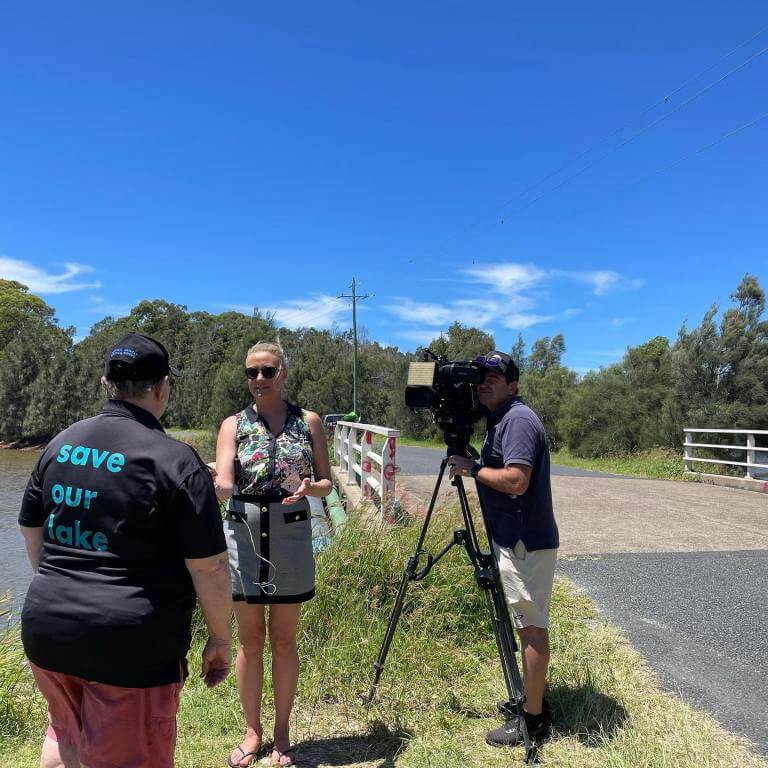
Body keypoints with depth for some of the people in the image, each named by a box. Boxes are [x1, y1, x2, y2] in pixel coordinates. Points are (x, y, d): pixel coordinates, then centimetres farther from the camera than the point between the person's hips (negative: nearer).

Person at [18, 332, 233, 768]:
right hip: (131, 648, -6)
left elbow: (32, 533, 15)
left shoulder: (60, 445, 2)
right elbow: (210, 568, -16)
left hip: (45, 630, 6)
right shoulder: (176, 461, -17)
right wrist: (222, 640, -2)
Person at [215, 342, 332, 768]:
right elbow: (223, 485, -11)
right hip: (243, 535, 1)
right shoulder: (234, 425, 1)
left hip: (290, 536, 0)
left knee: (284, 640, 11)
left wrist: (308, 487, -19)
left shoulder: (308, 421, 1)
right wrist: (221, 484, -34)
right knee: (250, 640, 12)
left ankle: (281, 732, 30)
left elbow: (326, 482, 3)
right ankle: (253, 731, 31)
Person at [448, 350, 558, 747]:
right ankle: (530, 697, 34)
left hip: (526, 543, -10)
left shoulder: (518, 420, -18)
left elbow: (516, 480, -28)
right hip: (515, 538, 10)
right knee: (527, 624, 19)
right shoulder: (501, 420, 14)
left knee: (531, 626, 0)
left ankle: (533, 718, 12)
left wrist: (472, 469, -18)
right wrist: (473, 465, 6)